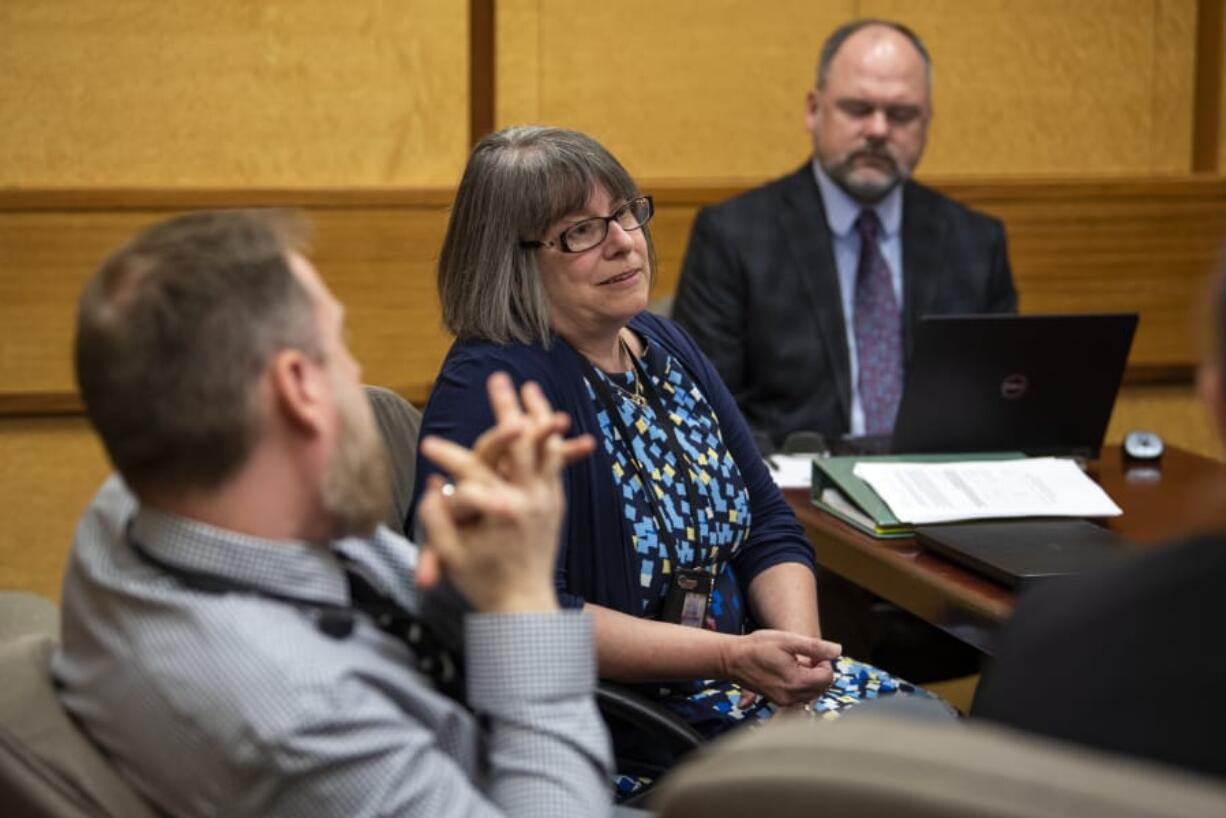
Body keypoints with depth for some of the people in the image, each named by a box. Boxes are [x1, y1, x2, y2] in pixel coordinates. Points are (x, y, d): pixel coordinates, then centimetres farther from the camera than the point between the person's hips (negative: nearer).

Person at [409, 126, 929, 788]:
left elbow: (769, 527, 13)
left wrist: (797, 644, -8)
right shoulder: (490, 389, -15)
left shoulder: (665, 346, 12)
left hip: (739, 677, 8)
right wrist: (732, 657, -24)